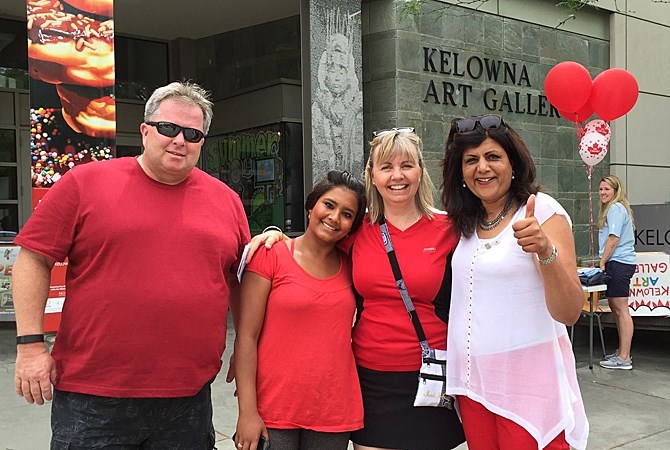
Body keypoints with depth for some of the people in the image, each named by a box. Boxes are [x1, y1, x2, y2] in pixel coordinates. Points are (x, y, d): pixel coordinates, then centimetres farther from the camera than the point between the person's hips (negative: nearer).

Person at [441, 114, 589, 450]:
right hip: (472, 378, 5)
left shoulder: (542, 210, -10)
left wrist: (546, 251, -34)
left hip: (528, 380, -5)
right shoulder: (466, 222, 7)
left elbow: (569, 313, -19)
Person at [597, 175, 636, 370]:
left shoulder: (616, 208, -11)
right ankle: (622, 351, 24)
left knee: (621, 309, -8)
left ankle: (624, 358, -5)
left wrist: (602, 262, -12)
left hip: (618, 263, -11)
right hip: (617, 263, 11)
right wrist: (604, 262, 16)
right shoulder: (613, 208, 21)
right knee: (615, 307, 15)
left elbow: (613, 239, -16)